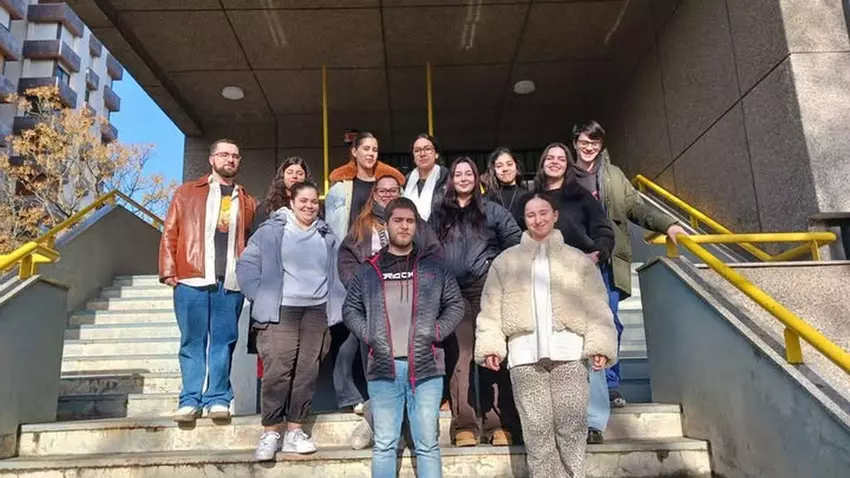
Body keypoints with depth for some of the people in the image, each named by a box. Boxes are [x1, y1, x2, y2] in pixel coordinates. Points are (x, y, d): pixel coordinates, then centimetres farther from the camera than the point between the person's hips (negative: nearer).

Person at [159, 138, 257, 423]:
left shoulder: (247, 202, 15)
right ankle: (190, 400, 11)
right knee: (193, 342, 4)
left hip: (231, 282, 1)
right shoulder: (187, 193, 12)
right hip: (192, 280, -1)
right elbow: (170, 234, 7)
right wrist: (169, 270, -2)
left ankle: (218, 399, 10)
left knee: (224, 342, 3)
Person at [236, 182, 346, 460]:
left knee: (307, 371, 4)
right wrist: (260, 296, -5)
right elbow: (246, 264, 1)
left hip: (317, 311, 4)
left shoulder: (327, 237, 14)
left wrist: (335, 305, 8)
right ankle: (270, 433, 1)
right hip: (281, 311, -4)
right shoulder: (271, 231, 2)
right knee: (277, 370, -10)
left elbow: (338, 272, 19)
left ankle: (294, 431, 14)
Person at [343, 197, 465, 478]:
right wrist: (368, 335, 0)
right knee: (384, 444, 8)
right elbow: (350, 309, 15)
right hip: (383, 368, 1)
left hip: (425, 366, 0)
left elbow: (456, 305, 12)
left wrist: (436, 332, -3)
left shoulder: (433, 267, 9)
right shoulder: (369, 270, 10)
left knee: (427, 444, 6)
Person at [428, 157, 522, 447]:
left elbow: (517, 243, 6)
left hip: (487, 290, -1)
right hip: (453, 293, 2)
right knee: (460, 357, -2)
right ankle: (464, 425, 3)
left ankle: (498, 424, 2)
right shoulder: (439, 216, 17)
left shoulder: (492, 211, 11)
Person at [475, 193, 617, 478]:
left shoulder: (579, 259, 14)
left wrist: (600, 344, -8)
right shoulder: (506, 260, 14)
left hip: (569, 351, 0)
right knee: (536, 428, 3)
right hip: (525, 352, 0)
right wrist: (490, 345, -5)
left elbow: (597, 306, 5)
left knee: (572, 426, 0)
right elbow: (491, 308, 8)